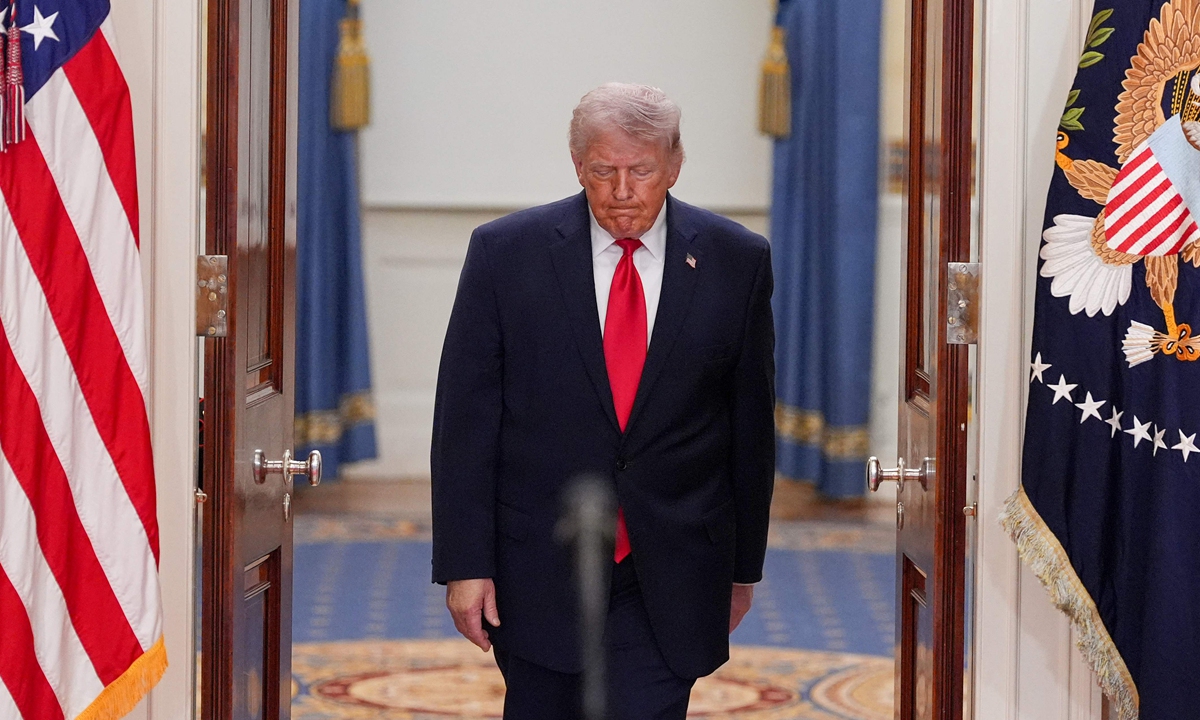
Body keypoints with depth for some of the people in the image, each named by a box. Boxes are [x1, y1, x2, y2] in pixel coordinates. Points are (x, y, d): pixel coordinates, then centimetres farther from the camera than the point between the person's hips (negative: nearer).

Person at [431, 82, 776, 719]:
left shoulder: (737, 261, 0)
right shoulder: (505, 253, -3)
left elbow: (751, 423, 7)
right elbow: (465, 420, -3)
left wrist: (744, 564, 11)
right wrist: (464, 564, -8)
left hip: (671, 577, 0)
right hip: (538, 565, 0)